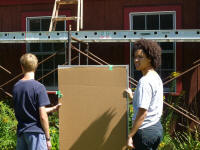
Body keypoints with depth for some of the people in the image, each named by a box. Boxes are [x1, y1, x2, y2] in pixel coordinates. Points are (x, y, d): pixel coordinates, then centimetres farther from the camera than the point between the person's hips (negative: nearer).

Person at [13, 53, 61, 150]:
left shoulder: (16, 87, 7)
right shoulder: (39, 87, -12)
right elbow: (43, 116, -14)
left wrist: (53, 109, 23)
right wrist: (48, 138, -4)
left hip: (20, 132, 6)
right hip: (36, 132, -6)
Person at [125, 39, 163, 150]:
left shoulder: (145, 81, -18)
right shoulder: (156, 77, 11)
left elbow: (143, 112, -22)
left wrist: (130, 136, -20)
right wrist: (133, 97, 29)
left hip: (145, 131, -10)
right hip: (157, 127, 10)